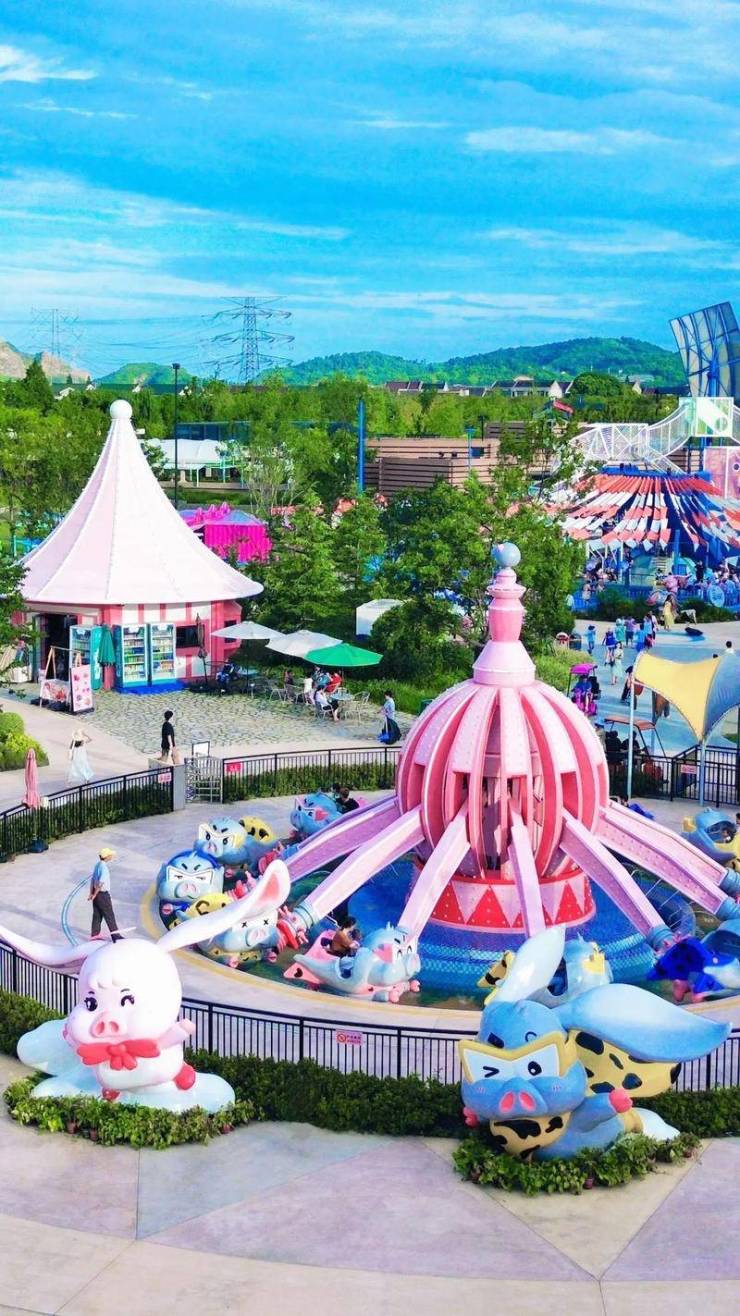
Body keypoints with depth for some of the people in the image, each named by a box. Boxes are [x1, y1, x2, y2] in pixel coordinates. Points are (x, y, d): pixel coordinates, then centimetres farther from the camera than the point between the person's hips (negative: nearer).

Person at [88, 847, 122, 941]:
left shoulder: (98, 865, 4)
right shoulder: (104, 868, -23)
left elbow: (92, 879, 7)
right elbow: (101, 883, -26)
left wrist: (91, 893, 7)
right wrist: (95, 894, -16)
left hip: (97, 894, 8)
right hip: (103, 895, -8)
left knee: (97, 915, 16)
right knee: (109, 916, 1)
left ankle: (94, 935, 22)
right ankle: (115, 935, 6)